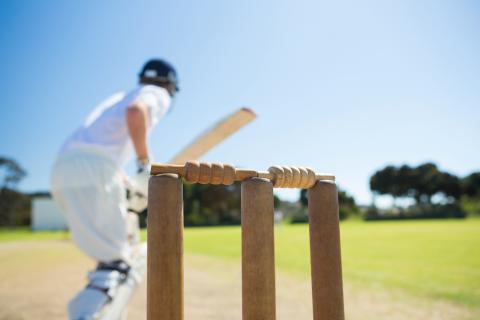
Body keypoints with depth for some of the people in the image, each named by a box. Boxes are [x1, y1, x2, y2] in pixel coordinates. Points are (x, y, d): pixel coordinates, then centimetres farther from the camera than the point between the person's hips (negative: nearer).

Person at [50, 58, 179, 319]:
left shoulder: (120, 97, 34)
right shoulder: (157, 94, 10)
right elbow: (135, 111, -16)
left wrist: (131, 186, 36)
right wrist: (146, 164, -12)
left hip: (63, 170, 9)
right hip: (93, 171, -8)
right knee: (117, 259, -11)